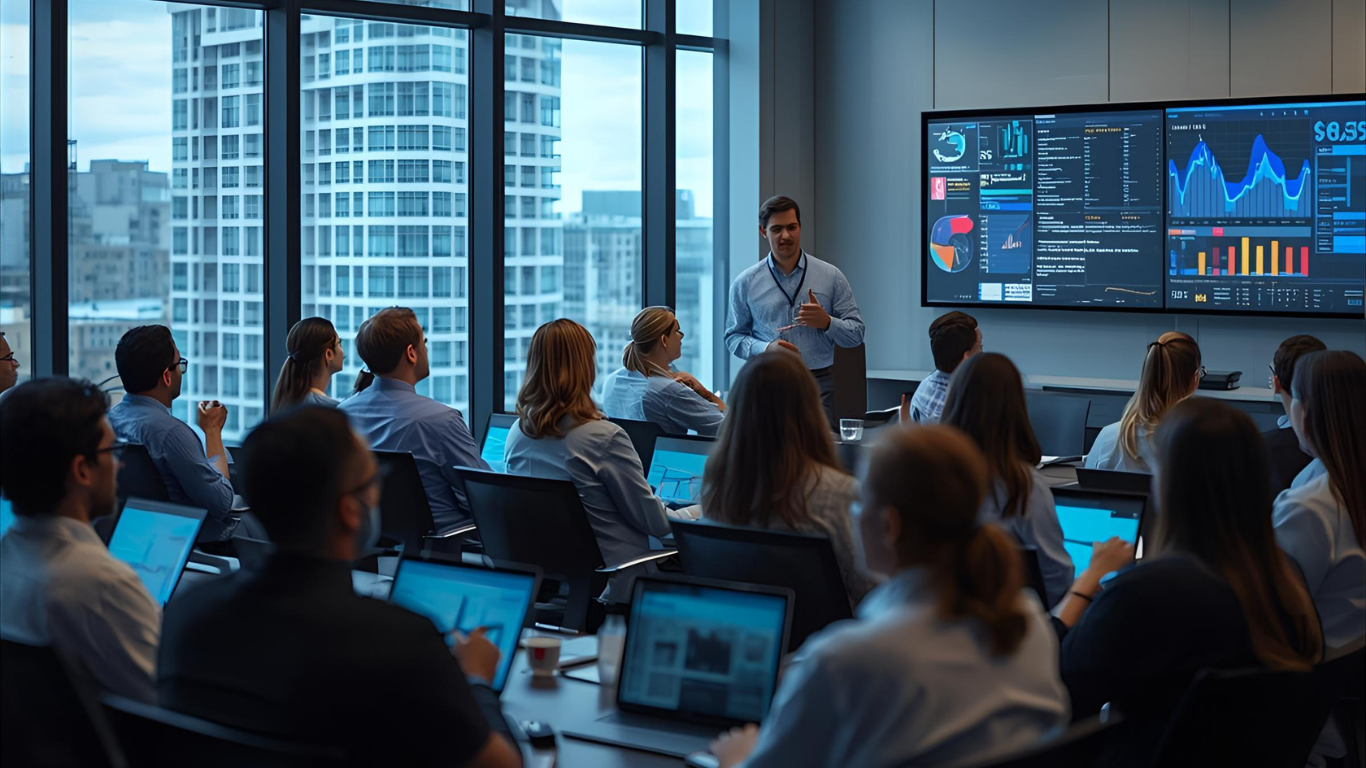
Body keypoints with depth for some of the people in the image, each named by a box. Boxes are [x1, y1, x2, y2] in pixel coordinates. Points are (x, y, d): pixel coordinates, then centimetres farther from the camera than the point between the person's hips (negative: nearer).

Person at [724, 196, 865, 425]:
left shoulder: (831, 276, 6)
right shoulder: (746, 283, 7)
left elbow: (856, 333, 7)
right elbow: (734, 337, 9)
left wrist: (827, 322, -12)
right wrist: (766, 348, -9)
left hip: (818, 383, 0)